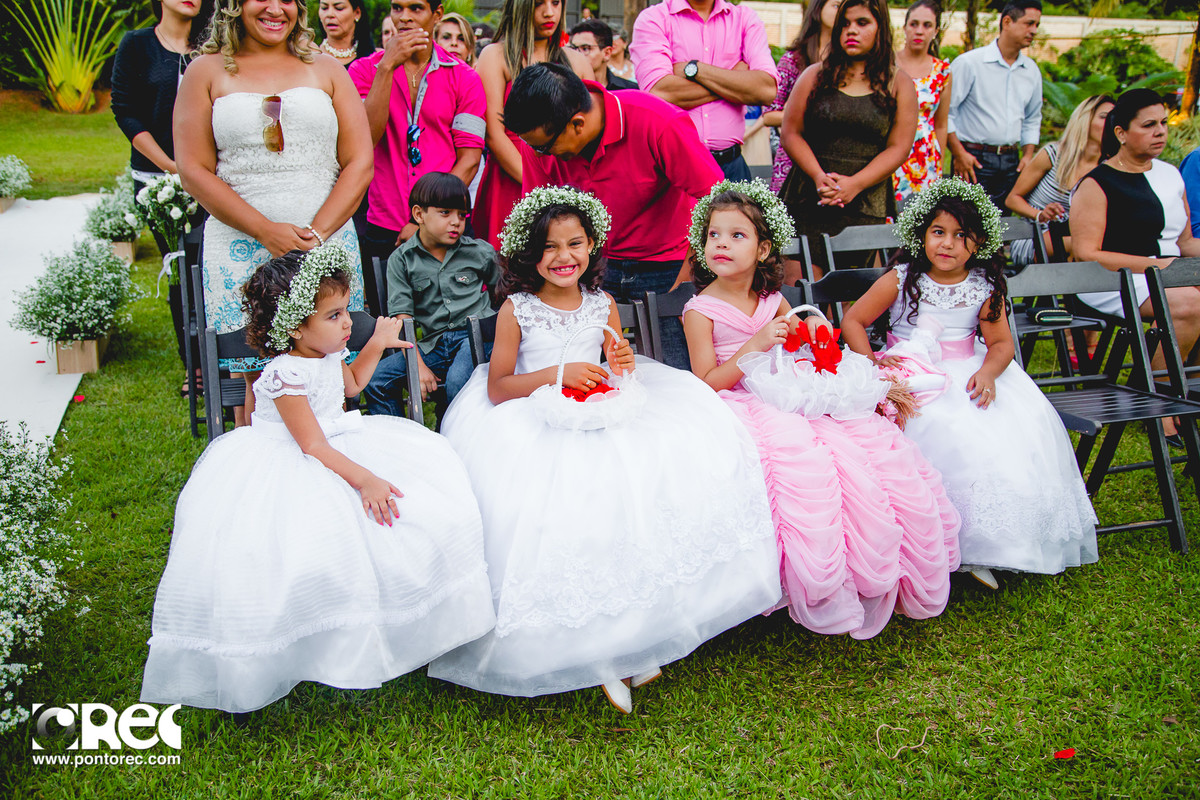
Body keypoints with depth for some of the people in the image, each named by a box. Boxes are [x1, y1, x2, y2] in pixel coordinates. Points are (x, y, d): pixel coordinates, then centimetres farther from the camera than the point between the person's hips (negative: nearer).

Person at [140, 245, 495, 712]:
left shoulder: (328, 354, 3)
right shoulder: (285, 376, -24)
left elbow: (350, 385, 27)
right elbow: (313, 447, -25)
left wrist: (376, 345, 20)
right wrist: (364, 479, -33)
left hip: (339, 446, 9)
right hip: (287, 472, -9)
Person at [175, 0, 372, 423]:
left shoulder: (327, 71, 14)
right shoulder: (206, 73, 9)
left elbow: (359, 163, 6)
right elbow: (194, 171, 1)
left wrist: (317, 232, -8)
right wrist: (267, 231, -11)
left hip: (329, 244, 1)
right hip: (241, 251, -1)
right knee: (256, 377, -2)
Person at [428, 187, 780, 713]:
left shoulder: (603, 306, 10)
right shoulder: (516, 309, -1)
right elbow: (498, 389, -3)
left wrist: (621, 366, -4)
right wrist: (558, 374, -13)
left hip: (604, 416, 4)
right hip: (536, 425, -3)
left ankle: (633, 633, -12)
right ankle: (592, 648, -16)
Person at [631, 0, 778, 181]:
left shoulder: (745, 18, 9)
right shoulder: (652, 18, 2)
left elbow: (767, 90, -7)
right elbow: (659, 92, -16)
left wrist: (693, 68, -9)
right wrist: (735, 79, -5)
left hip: (730, 166, 2)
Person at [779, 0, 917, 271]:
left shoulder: (899, 86, 9)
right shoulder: (815, 75, 11)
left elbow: (898, 148, 2)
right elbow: (790, 133, 6)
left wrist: (856, 183, -12)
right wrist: (818, 176, -10)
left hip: (867, 206, -1)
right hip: (808, 203, 1)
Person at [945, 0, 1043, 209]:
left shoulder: (1032, 70, 14)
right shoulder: (970, 62, -5)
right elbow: (944, 111, -7)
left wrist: (1028, 155, 11)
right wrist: (959, 153, -11)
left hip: (1011, 163, 6)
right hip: (974, 160, -5)